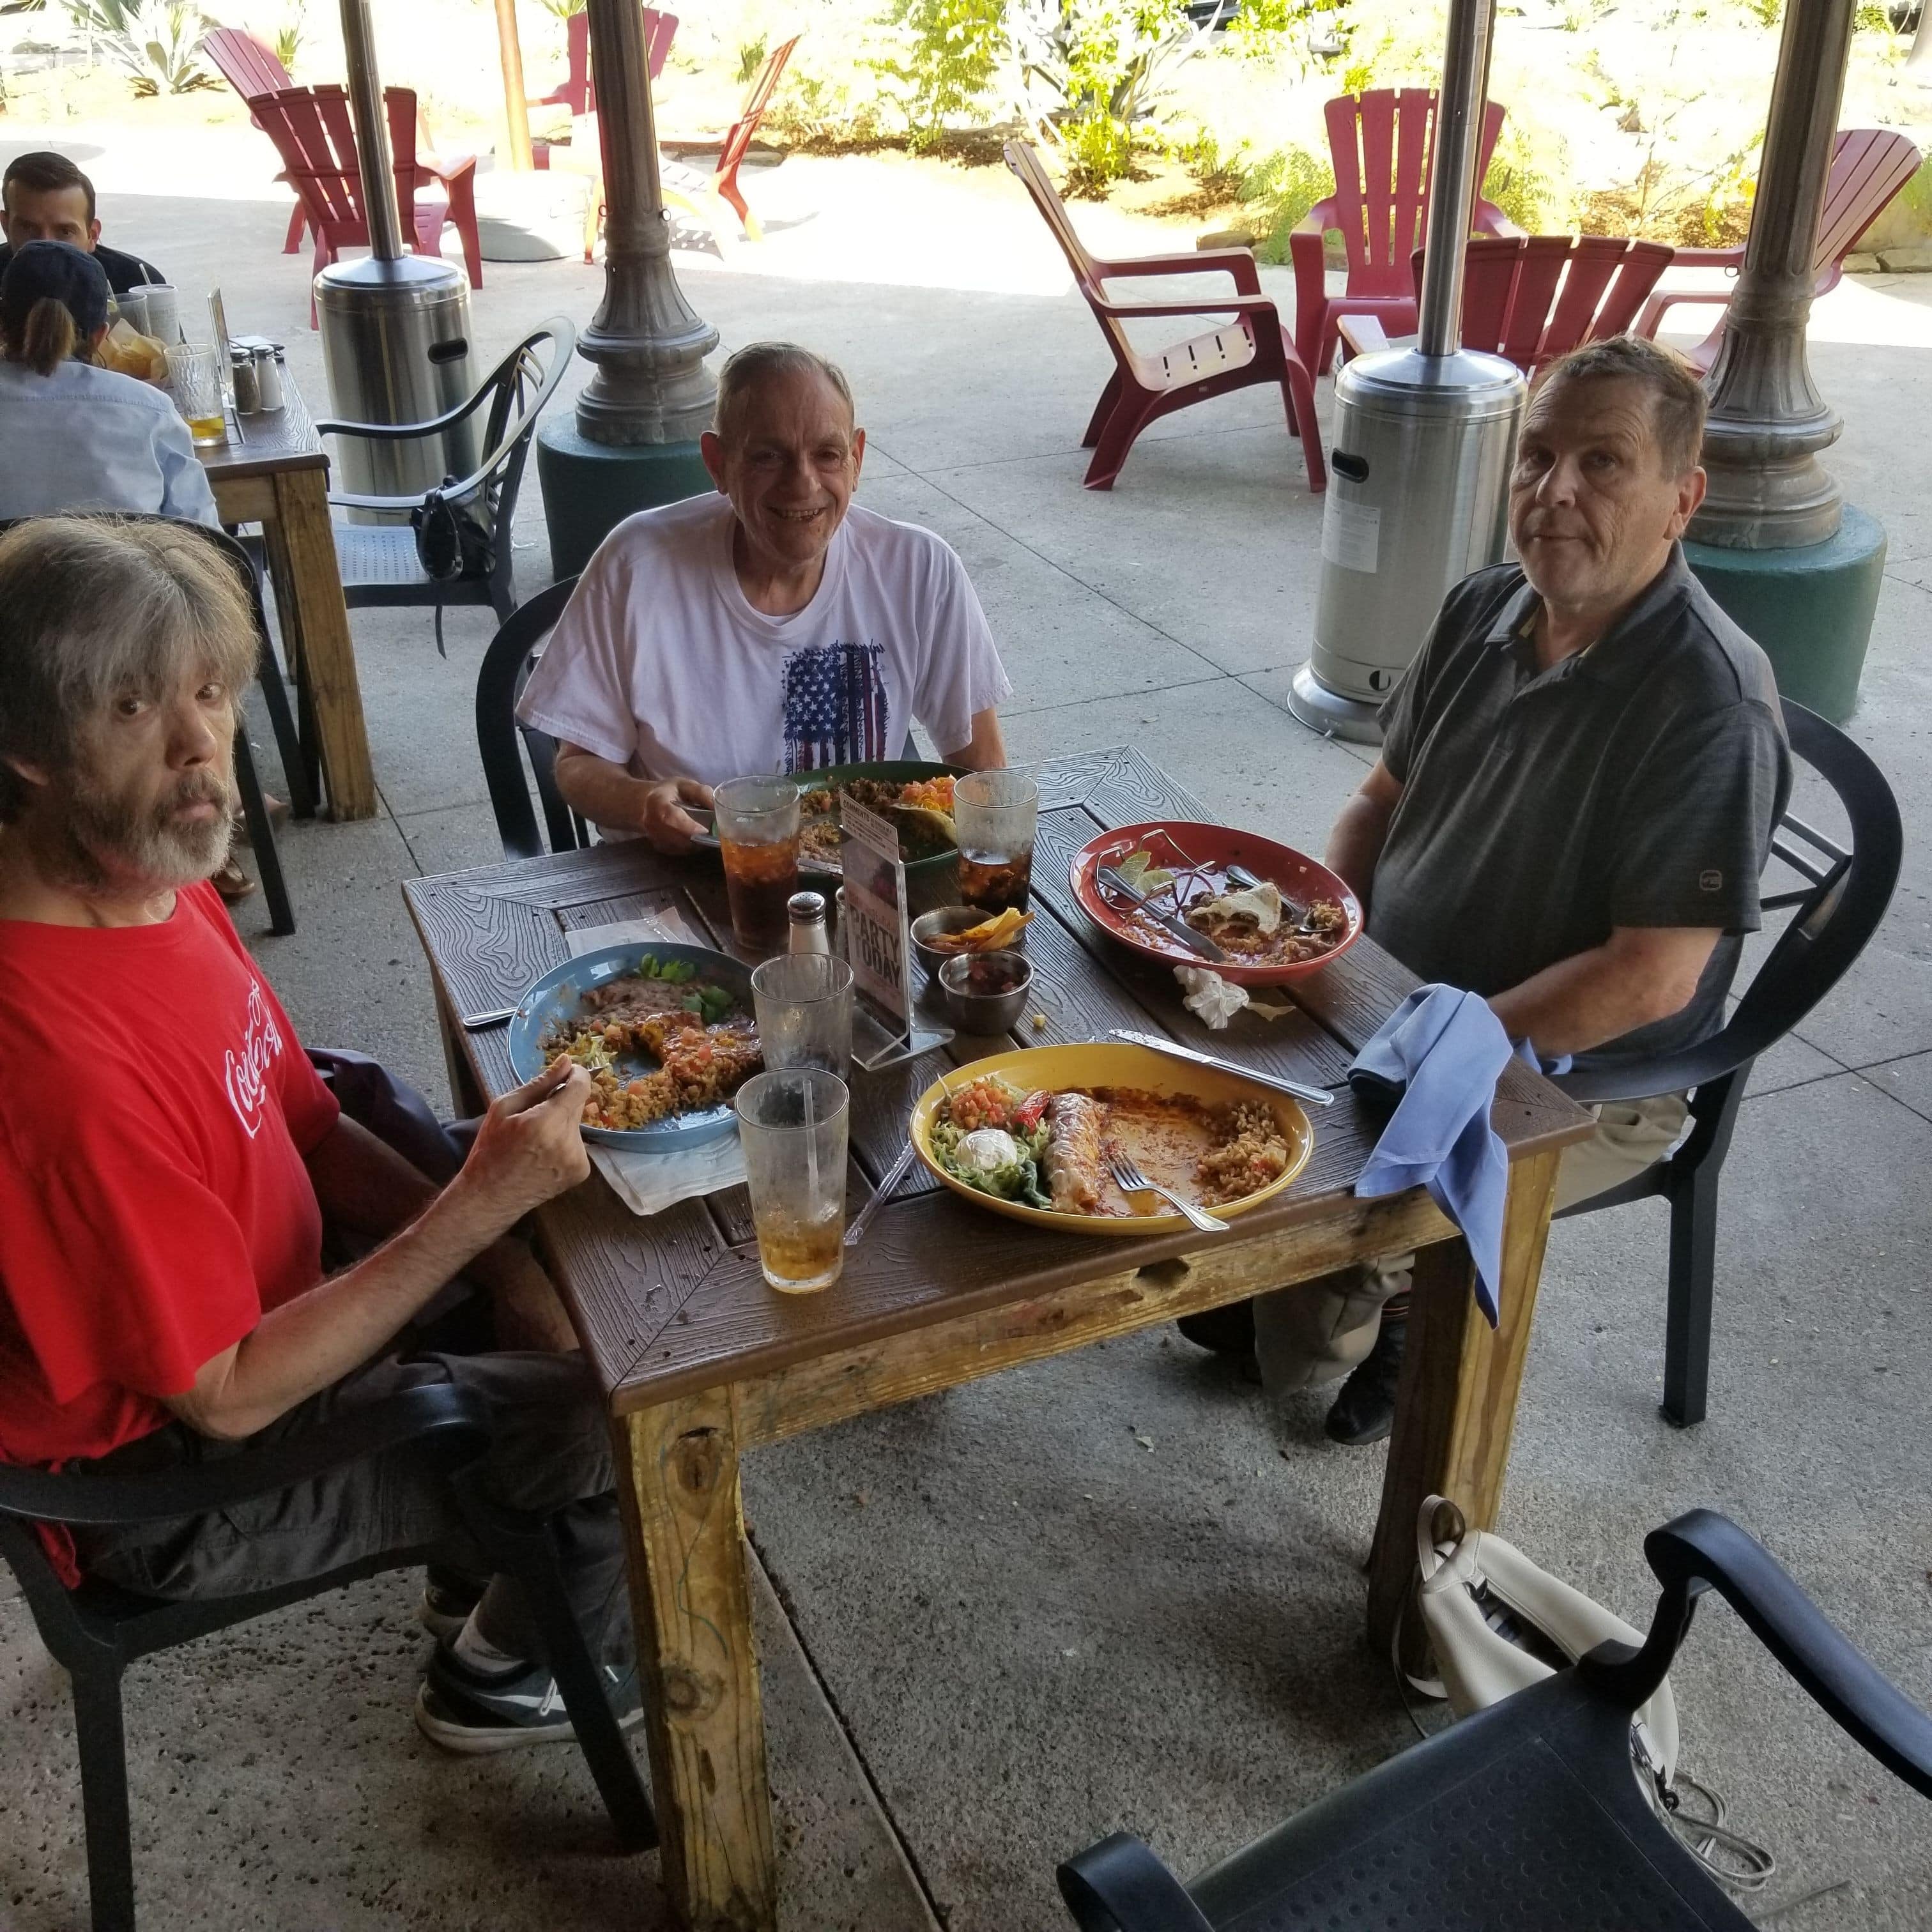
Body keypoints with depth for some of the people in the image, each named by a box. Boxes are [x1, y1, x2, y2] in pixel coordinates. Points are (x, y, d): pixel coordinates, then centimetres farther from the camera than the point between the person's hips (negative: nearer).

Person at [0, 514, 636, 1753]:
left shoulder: (159, 887, -5)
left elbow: (310, 1132, 5)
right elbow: (228, 1397, -28)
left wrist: (503, 1262, -6)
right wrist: (480, 1206, -28)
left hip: (259, 1308, 9)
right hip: (176, 1479, -8)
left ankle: (484, 1568, 35)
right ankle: (505, 1669, 23)